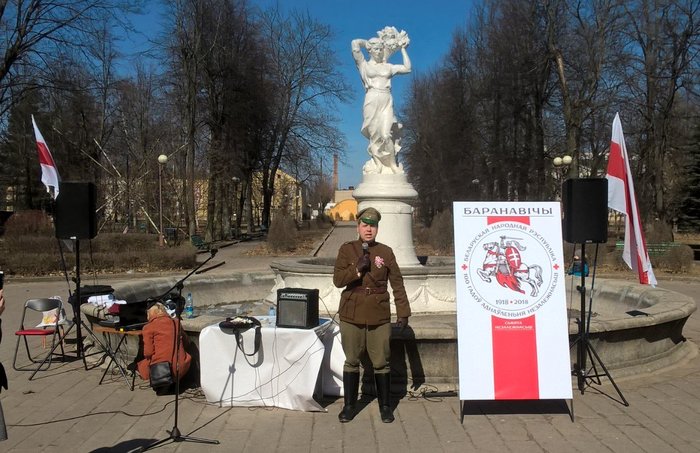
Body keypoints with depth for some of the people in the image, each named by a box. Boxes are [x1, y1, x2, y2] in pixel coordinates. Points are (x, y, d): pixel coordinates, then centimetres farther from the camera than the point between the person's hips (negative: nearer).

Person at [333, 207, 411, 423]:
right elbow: (337, 280, -5)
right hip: (351, 316, 0)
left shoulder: (386, 252, 2)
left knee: (381, 363, 6)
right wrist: (358, 269, -19)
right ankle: (349, 405, 23)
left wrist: (403, 313, 0)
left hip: (379, 316, 0)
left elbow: (397, 284, 4)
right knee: (351, 362, 9)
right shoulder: (346, 249, 1)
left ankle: (385, 406, 21)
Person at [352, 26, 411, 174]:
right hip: (372, 101, -1)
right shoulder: (364, 64, 11)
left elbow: (407, 68, 14)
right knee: (375, 135, -4)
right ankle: (377, 166, 1)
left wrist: (402, 49, 20)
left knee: (386, 134, -13)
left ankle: (392, 166, -9)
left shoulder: (388, 66, 19)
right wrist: (366, 42, 17)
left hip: (387, 102, 1)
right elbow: (355, 44, -1)